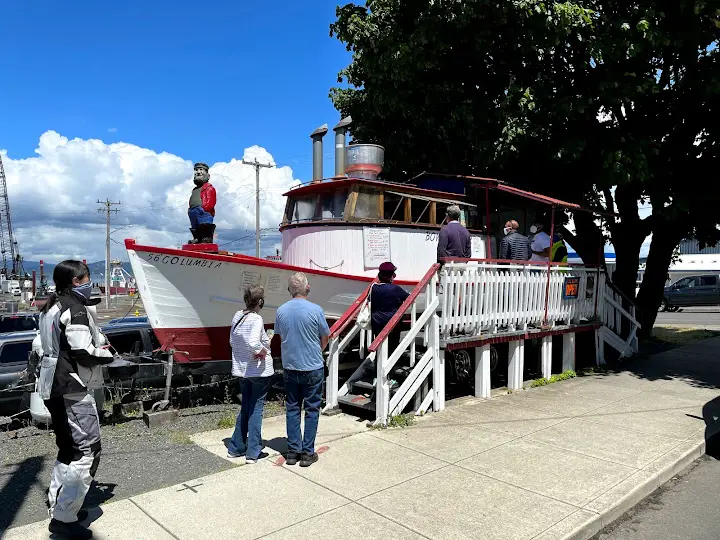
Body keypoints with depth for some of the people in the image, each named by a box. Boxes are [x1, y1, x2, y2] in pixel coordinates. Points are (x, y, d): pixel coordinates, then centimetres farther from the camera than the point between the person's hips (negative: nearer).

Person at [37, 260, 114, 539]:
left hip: (54, 386, 11)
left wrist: (97, 344, 9)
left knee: (69, 448, 22)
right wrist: (108, 354, -5)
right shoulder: (75, 308, -16)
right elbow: (84, 353, -23)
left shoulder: (52, 307, 14)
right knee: (87, 451, -6)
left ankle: (57, 502, 33)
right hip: (72, 389, -10)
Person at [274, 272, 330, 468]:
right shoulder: (315, 310, -14)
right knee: (312, 409, 8)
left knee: (292, 408, 14)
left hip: (290, 367, 3)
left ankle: (293, 451, 19)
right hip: (313, 367, -3)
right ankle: (307, 452, 12)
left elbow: (281, 336, 8)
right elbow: (325, 338, -3)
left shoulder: (281, 310, -4)